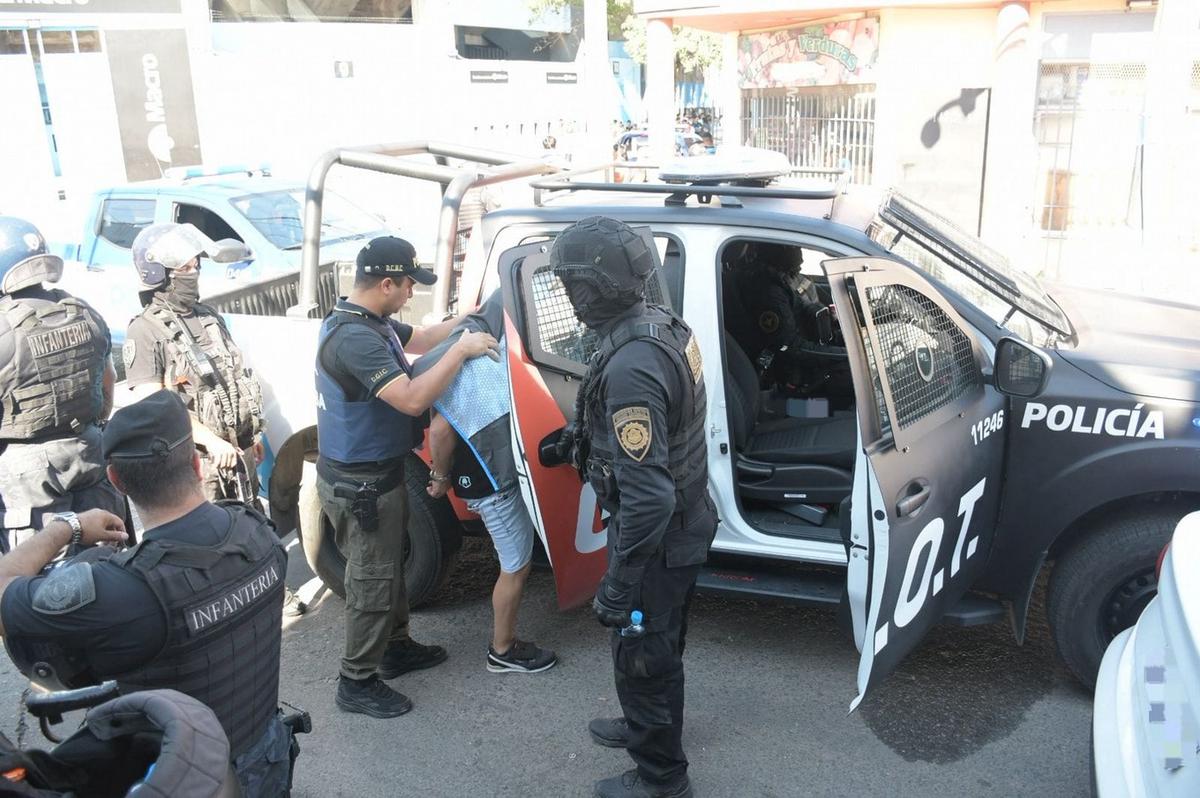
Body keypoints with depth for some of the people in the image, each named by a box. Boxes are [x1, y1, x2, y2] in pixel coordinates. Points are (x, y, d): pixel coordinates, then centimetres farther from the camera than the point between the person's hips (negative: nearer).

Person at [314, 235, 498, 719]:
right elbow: (412, 399, -35)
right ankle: (356, 683, 19)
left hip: (376, 474, 10)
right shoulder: (355, 338, -30)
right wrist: (462, 350, -25)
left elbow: (417, 340, 19)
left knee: (390, 566, 24)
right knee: (372, 581, 3)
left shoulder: (371, 320, 2)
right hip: (359, 485, -10)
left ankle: (395, 647, 42)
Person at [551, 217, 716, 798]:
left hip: (658, 540, -9)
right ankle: (646, 727, 50)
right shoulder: (664, 326, -2)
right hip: (685, 524, 9)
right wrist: (583, 436, 27)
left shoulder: (630, 366, -33)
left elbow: (648, 496, -33)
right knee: (657, 646, 28)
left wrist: (618, 584, -24)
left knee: (641, 656, 12)